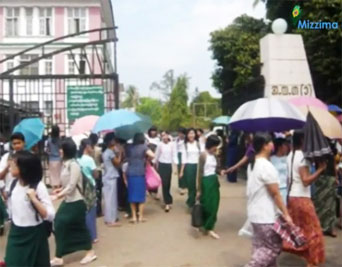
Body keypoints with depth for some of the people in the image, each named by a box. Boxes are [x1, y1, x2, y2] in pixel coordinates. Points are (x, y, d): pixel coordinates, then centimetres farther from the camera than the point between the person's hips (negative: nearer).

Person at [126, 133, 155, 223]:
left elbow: (127, 158, 10)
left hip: (130, 173, 3)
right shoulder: (143, 147, -4)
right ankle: (140, 216, 11)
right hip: (140, 173, -3)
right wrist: (147, 159, 2)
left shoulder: (129, 148, 8)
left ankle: (134, 217, 12)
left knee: (132, 195, 10)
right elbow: (152, 155, -16)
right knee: (141, 195, 7)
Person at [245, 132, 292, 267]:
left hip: (255, 213, 9)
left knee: (261, 247, 15)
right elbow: (275, 193, -19)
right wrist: (286, 214, -13)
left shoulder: (252, 164, 9)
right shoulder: (267, 166, -20)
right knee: (273, 248, 2)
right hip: (266, 216, -9)